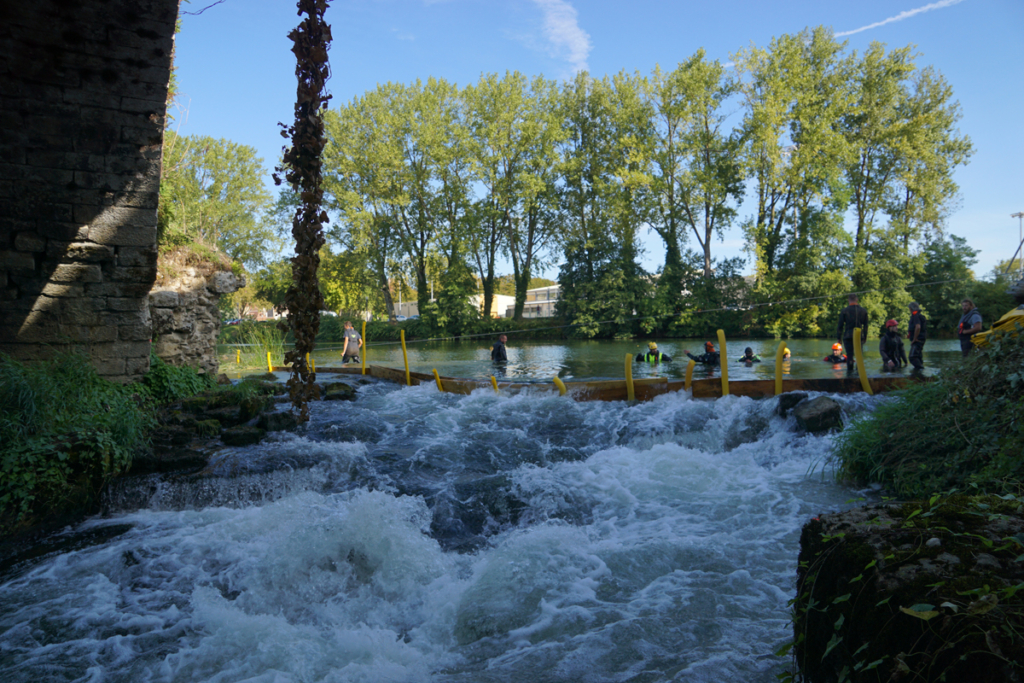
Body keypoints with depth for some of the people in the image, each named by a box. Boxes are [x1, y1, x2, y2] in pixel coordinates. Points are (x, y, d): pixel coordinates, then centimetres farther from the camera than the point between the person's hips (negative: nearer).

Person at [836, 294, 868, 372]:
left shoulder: (845, 311, -4)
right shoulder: (863, 311, 7)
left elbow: (840, 325, -2)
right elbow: (865, 325, 11)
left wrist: (839, 337, 5)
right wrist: (865, 337, 18)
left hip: (848, 336, -3)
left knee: (849, 355, -1)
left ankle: (850, 371, -2)